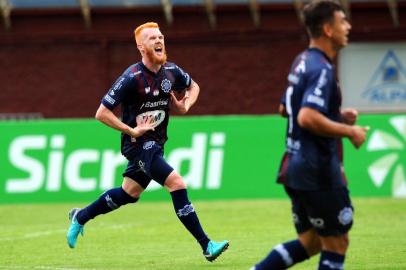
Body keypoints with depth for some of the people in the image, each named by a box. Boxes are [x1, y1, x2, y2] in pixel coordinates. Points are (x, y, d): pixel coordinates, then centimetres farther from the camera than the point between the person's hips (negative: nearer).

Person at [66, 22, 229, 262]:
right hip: (138, 144, -8)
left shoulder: (171, 71, 0)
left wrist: (185, 105, 2)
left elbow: (193, 86, 22)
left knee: (129, 193, 20)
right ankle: (206, 246, -19)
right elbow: (102, 113, -16)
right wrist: (131, 130, -21)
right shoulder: (132, 78, -19)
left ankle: (80, 217, 42)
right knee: (177, 183, -20)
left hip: (156, 143, 8)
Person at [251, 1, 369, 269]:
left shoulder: (303, 62, 13)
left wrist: (337, 115, 19)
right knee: (336, 243, 1)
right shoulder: (321, 69, -17)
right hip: (319, 172, -9)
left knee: (309, 241, 16)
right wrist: (349, 131, -18)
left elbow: (286, 109, 25)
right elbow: (308, 118, -29)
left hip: (296, 168, 9)